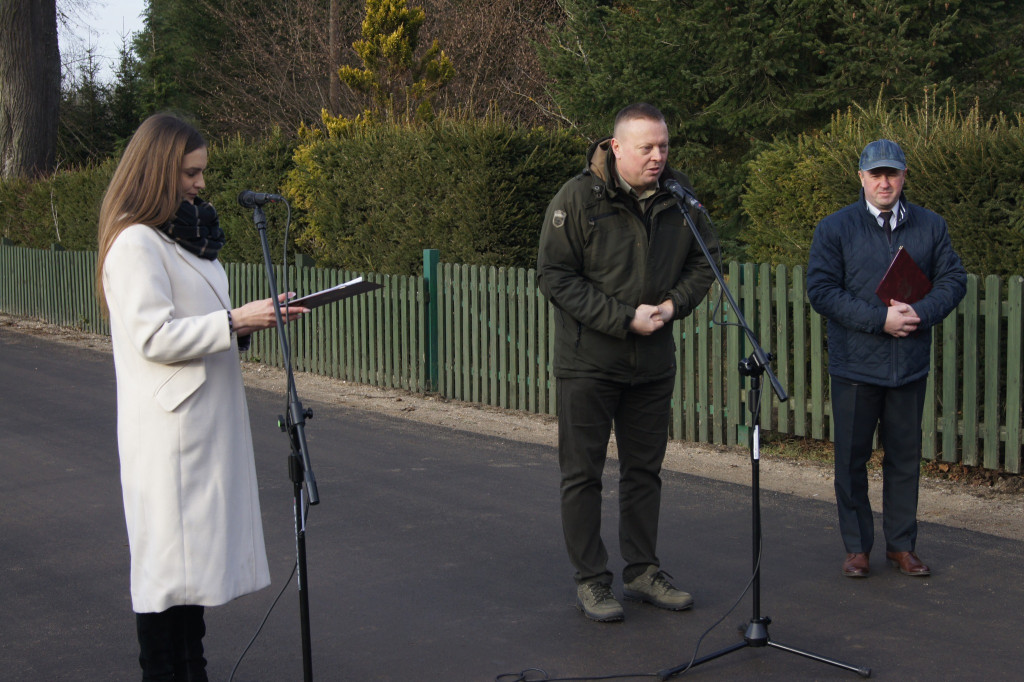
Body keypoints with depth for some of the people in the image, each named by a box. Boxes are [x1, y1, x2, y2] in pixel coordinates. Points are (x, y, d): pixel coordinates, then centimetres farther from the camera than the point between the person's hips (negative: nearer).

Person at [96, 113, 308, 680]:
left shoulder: (186, 233, 17)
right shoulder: (135, 243, -14)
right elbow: (154, 337, -20)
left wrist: (255, 318, 6)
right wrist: (236, 320, -19)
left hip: (207, 421, 9)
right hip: (169, 430, -9)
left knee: (198, 553, 13)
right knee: (168, 557, -2)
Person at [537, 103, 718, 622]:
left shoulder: (679, 196, 2)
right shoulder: (577, 198, -12)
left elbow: (702, 262, 12)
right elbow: (554, 276, -14)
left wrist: (674, 304, -8)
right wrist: (624, 319, -19)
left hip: (654, 362, 5)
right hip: (588, 360, -4)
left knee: (644, 469, 13)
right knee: (582, 473, 2)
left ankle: (643, 572, 25)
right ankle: (590, 581, 12)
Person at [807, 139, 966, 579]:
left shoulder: (930, 226, 6)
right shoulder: (834, 228, -2)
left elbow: (953, 279, 5)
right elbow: (821, 290, -8)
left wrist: (920, 312, -15)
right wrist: (881, 319, -17)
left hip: (910, 365, 2)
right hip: (855, 365, -2)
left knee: (905, 457, 10)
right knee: (852, 457, 5)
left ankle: (902, 544, 23)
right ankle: (856, 547, 17)